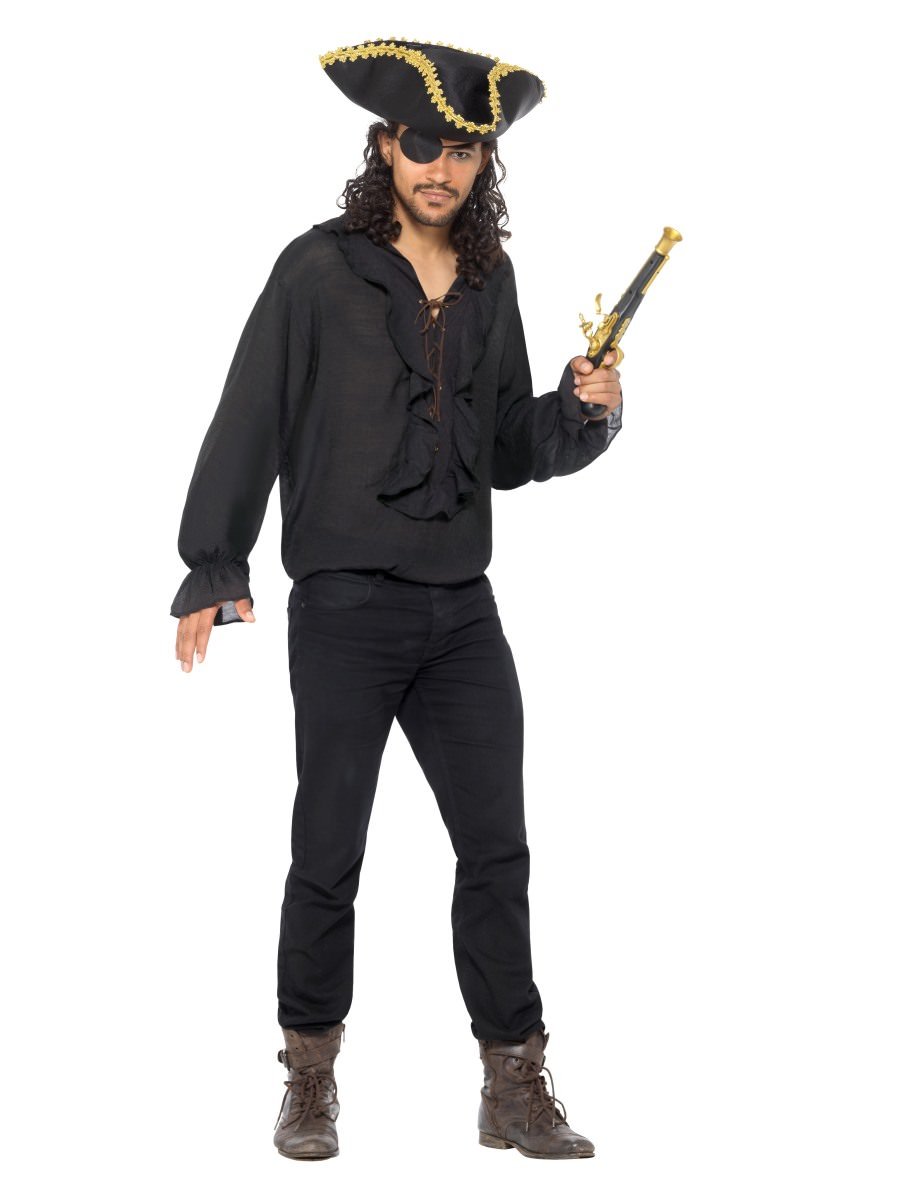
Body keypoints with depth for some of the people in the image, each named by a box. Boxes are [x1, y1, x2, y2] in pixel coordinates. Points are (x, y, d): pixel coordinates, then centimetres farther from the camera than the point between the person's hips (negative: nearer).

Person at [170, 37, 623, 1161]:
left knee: (497, 846, 5)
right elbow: (248, 423, -5)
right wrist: (213, 571, -9)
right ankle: (309, 1079, 21)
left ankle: (515, 1088, 15)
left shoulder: (489, 282, 11)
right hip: (346, 609, -4)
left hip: (461, 610, 4)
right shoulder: (319, 269, -4)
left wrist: (582, 408, -3)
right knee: (328, 853, 5)